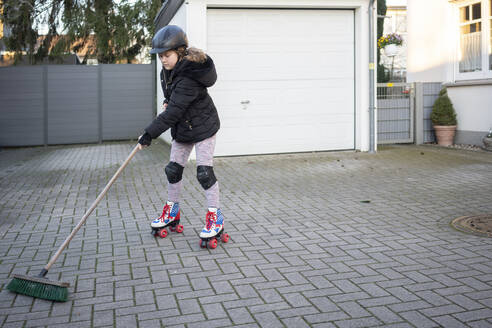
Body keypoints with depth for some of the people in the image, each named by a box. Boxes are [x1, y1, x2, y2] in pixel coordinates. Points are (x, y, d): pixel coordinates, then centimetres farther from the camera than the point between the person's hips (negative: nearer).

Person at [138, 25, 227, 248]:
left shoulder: (188, 78, -29)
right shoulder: (169, 70, 0)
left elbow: (173, 112, -32)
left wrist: (150, 133, -32)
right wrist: (167, 101, 3)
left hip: (203, 126, -9)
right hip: (182, 128, 9)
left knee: (204, 171, -12)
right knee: (173, 169, 11)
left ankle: (215, 217, -1)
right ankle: (172, 210, 26)